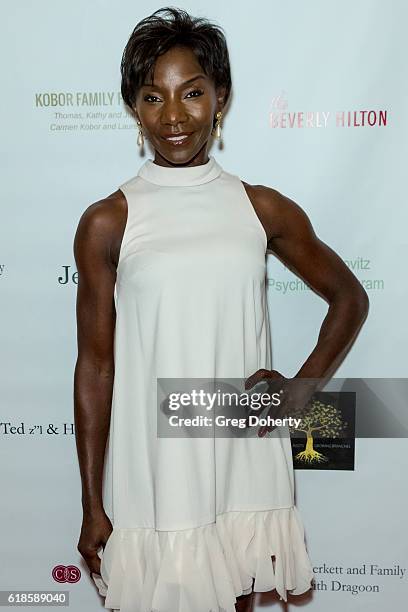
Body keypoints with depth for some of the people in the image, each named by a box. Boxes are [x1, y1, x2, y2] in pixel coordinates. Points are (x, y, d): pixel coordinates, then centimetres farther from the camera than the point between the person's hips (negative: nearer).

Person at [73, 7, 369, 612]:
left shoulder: (264, 209, 1)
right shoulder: (107, 223, -5)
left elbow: (350, 298, 12)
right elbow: (96, 366, -3)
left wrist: (299, 387, -2)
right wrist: (92, 507, -1)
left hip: (245, 466, 2)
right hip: (151, 476, -2)